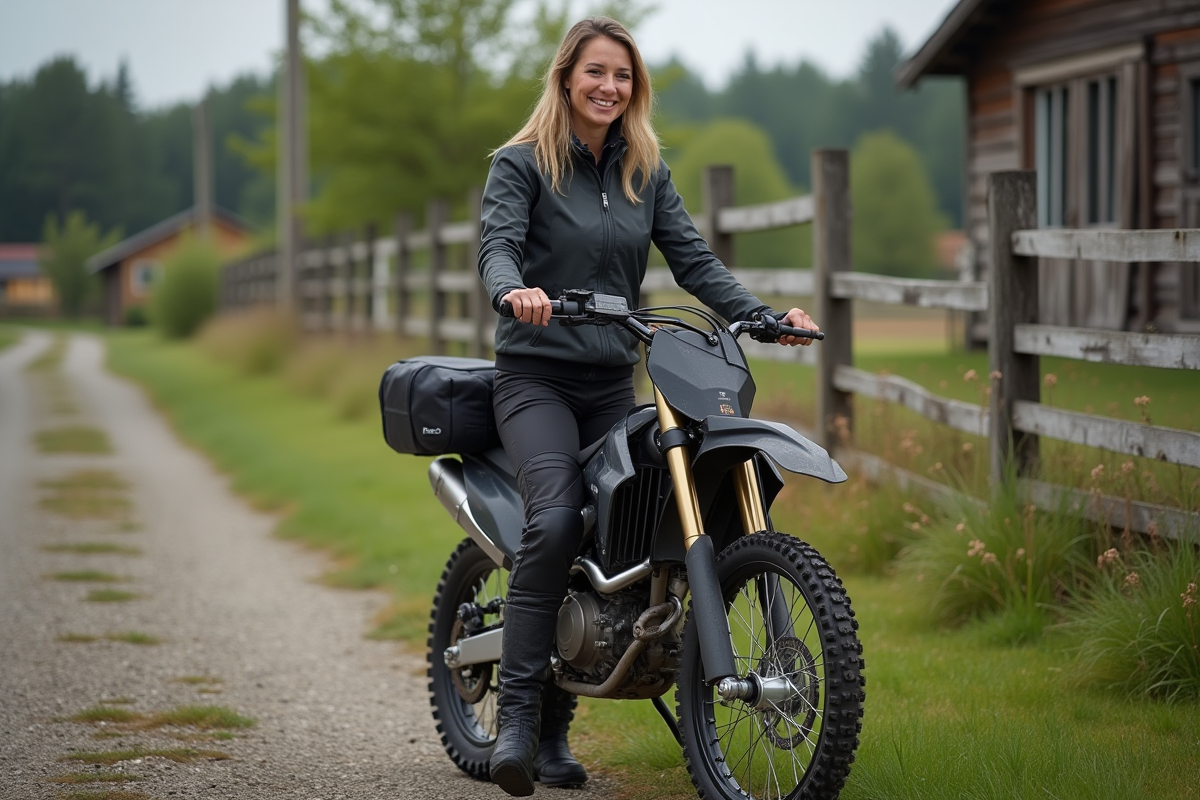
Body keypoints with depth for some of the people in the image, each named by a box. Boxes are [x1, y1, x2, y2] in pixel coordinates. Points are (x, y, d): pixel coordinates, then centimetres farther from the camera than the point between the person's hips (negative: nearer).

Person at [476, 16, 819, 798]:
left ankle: (555, 729, 10)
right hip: (536, 374, -5)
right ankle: (517, 711, -24)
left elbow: (693, 259, 7)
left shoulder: (648, 172, 14)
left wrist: (762, 315, -9)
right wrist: (514, 290, -38)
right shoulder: (522, 163, -1)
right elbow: (498, 244, -15)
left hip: (615, 381, 5)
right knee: (555, 521, -26)